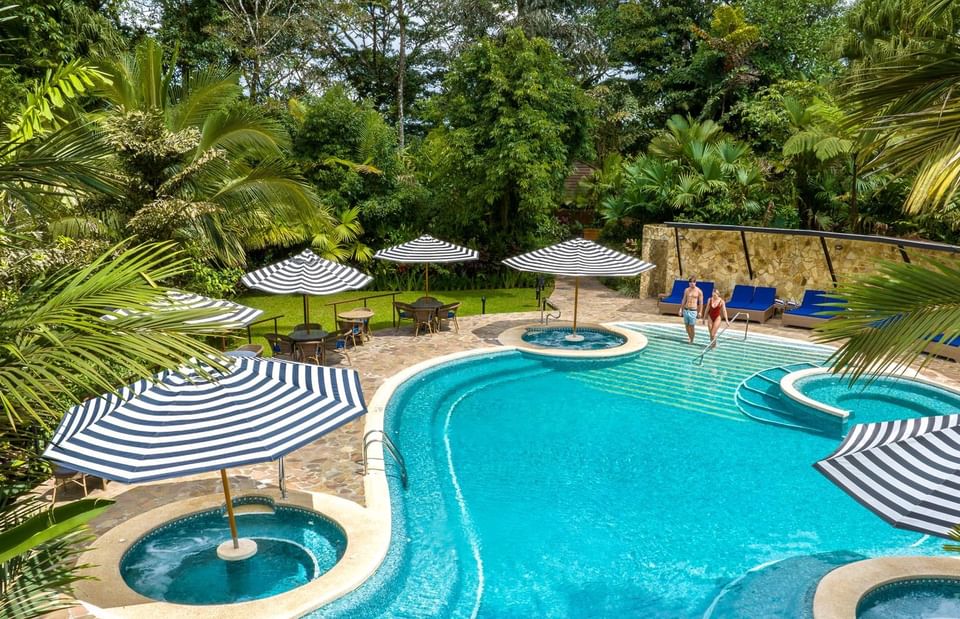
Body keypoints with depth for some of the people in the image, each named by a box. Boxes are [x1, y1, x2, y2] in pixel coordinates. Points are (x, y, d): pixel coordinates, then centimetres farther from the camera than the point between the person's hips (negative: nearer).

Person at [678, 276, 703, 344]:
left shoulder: (699, 291, -4)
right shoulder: (686, 290, 6)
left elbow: (701, 302, -2)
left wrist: (700, 312, -6)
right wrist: (681, 309, 10)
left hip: (693, 311, -4)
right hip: (685, 310, 4)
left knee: (691, 326, -4)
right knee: (686, 325, 9)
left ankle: (691, 340, 9)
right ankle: (689, 336, 30)